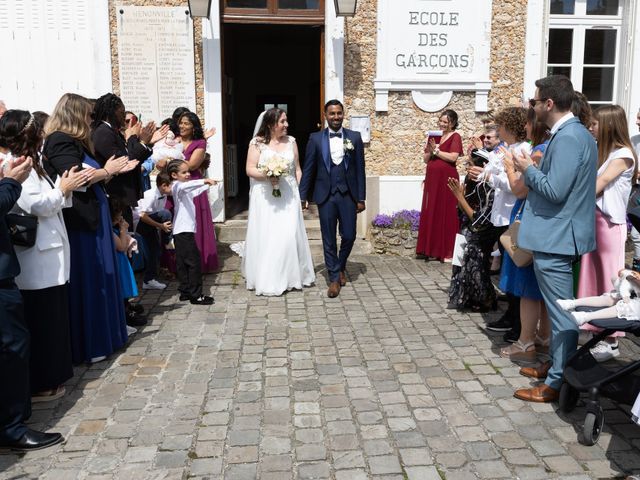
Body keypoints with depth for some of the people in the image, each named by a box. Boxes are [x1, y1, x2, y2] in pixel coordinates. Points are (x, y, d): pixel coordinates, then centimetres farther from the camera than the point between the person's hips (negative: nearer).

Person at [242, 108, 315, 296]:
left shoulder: (291, 141, 8)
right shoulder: (257, 143, -2)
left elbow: (297, 169, 12)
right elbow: (250, 169, -5)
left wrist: (301, 192, 5)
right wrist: (266, 175, -21)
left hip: (288, 196, 3)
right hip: (265, 197, -2)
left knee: (289, 235, -1)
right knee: (265, 236, 0)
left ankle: (290, 276, 13)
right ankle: (266, 279, 10)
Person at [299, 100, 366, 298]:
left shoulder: (354, 137, 3)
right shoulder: (315, 139, 2)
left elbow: (360, 169, 3)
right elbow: (308, 169, 4)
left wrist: (361, 198, 0)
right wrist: (303, 196, 1)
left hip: (348, 195, 1)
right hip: (325, 195, 0)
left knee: (349, 236, 4)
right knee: (329, 239, 4)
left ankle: (341, 266, 33)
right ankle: (334, 278, 16)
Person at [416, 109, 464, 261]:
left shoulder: (455, 137, -2)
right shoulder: (434, 136, 16)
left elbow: (453, 157, -16)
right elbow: (426, 159, 14)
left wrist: (436, 150, -10)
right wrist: (430, 150, -5)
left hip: (446, 179, -6)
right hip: (432, 178, 6)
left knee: (446, 214, -3)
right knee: (430, 213, 6)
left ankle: (447, 251, 3)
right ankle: (431, 248, 14)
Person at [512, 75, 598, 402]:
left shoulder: (567, 138, -20)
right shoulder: (575, 133, 13)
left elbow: (554, 191, -24)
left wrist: (528, 169, -10)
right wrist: (534, 170, 9)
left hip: (554, 237, -11)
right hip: (557, 234, 11)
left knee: (561, 312, -1)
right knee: (559, 309, 20)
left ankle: (558, 383, 8)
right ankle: (556, 364, 34)